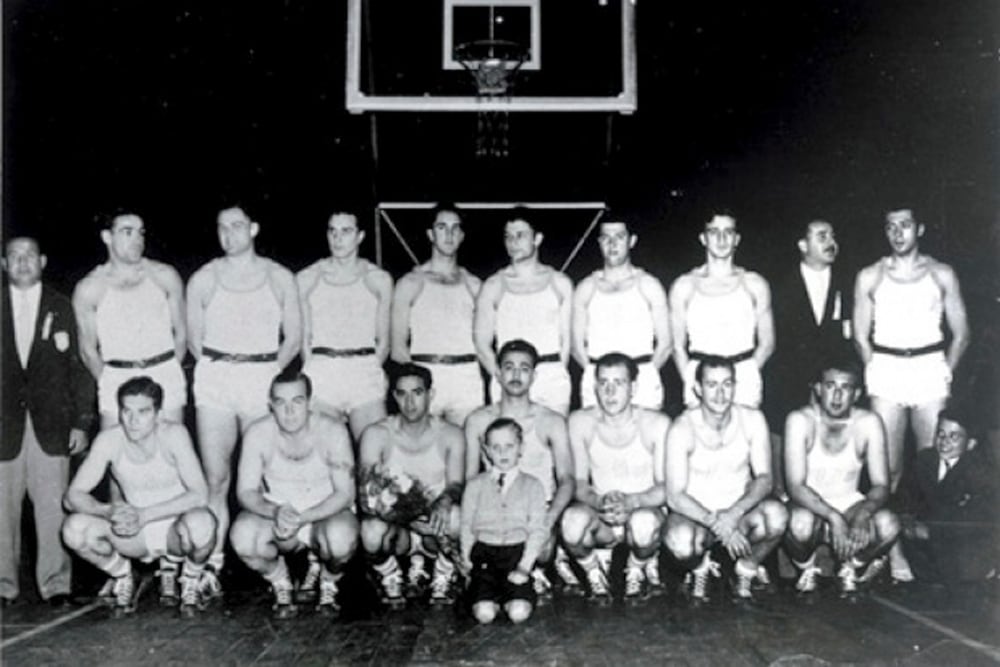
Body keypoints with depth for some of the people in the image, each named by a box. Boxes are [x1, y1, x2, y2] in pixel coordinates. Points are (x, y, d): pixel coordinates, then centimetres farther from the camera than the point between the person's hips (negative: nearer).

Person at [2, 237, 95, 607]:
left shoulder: (61, 307, 7)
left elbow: (79, 367, 6)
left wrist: (82, 422, 1)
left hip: (51, 425, -1)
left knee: (53, 507, -2)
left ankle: (56, 583, 7)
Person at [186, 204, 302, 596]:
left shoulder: (279, 278, 9)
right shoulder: (203, 279, 10)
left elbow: (294, 336, 10)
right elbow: (194, 336, 14)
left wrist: (272, 370, -1)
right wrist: (216, 367, 2)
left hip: (263, 380, 0)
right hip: (214, 380, 0)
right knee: (215, 478, -6)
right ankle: (212, 565, -4)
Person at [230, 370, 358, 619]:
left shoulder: (332, 431, -18)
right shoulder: (258, 434, -13)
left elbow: (345, 493, -17)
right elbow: (245, 492, -11)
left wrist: (302, 518, -32)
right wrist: (275, 512, -33)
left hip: (325, 515, -1)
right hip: (275, 517, 2)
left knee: (341, 538, -37)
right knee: (241, 535, -31)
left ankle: (328, 582, 3)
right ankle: (280, 585, 3)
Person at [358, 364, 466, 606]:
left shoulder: (450, 435, -1)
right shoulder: (376, 434, -5)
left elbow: (456, 484, -8)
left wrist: (446, 499, -33)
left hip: (434, 523, 1)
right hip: (393, 522, -1)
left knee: (459, 518, -34)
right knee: (372, 530, -37)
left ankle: (442, 580, -3)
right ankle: (391, 579, -2)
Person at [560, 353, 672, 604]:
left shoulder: (656, 424, -11)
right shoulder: (580, 421, -6)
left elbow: (666, 488, -11)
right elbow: (578, 483, -5)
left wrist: (631, 501, -31)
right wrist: (600, 502, -28)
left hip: (643, 510, 0)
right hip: (599, 517, 1)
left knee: (644, 522, -38)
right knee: (572, 519, -34)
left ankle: (637, 570, 0)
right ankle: (594, 570, 1)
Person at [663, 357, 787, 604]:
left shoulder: (752, 420, -8)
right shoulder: (683, 429, -17)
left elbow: (764, 479, -10)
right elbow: (675, 496, -19)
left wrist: (734, 514, -28)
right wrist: (716, 523, -33)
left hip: (740, 511, 2)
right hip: (695, 512, -2)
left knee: (776, 514, -31)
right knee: (680, 541, -37)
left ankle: (746, 570, 0)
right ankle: (701, 568, 3)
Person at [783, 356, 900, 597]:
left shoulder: (868, 423, -12)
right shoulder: (800, 421, -18)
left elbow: (881, 485, -12)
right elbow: (795, 486, -23)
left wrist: (863, 514, -34)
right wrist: (833, 517, -38)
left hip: (849, 503, 2)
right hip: (808, 505, -2)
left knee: (889, 525, -28)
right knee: (801, 523, -37)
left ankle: (850, 568, 5)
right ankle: (806, 569, 0)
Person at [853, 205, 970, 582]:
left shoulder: (941, 275, 9)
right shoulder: (870, 277, 10)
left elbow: (961, 333, 9)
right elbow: (861, 336, 11)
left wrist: (945, 375, 1)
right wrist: (876, 374, 2)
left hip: (930, 368, 0)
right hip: (885, 370, 0)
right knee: (889, 467, -3)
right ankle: (892, 548, 1)